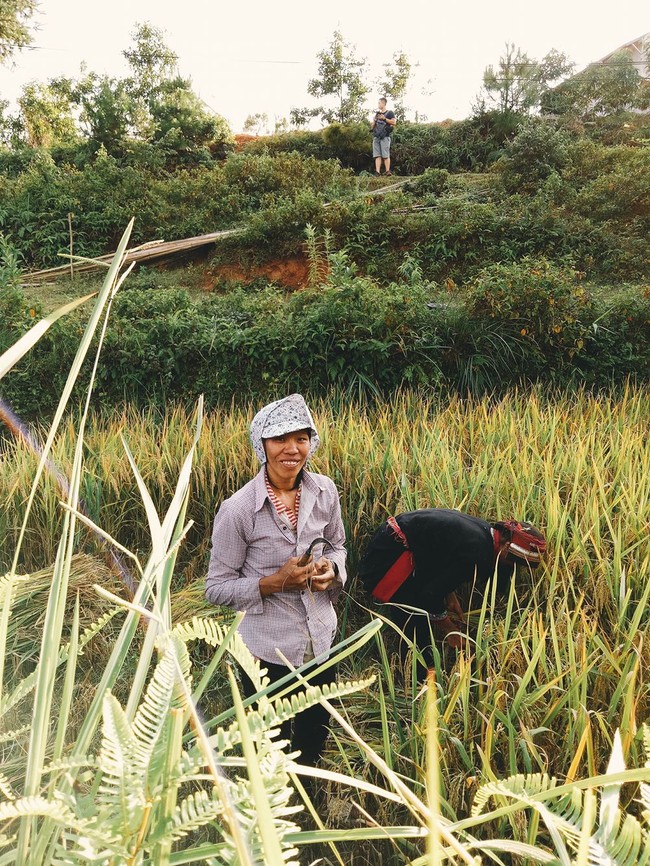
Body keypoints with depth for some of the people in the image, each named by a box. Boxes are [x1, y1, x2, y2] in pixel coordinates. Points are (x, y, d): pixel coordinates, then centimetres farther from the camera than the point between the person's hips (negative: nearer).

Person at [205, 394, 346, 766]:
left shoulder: (325, 492, -8)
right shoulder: (238, 510, -21)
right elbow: (217, 588, -12)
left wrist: (331, 568, -12)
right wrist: (274, 583, -25)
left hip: (322, 639, 4)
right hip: (268, 649, -4)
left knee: (314, 741, 27)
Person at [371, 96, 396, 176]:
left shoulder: (389, 113, 9)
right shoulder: (377, 114, 26)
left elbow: (394, 122, -4)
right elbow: (373, 126, 25)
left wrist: (384, 118, -9)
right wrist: (375, 120, 5)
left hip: (384, 137, -6)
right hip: (376, 137, 6)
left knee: (385, 155, -11)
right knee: (377, 155, -3)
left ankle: (387, 171, -12)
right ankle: (377, 172, -7)